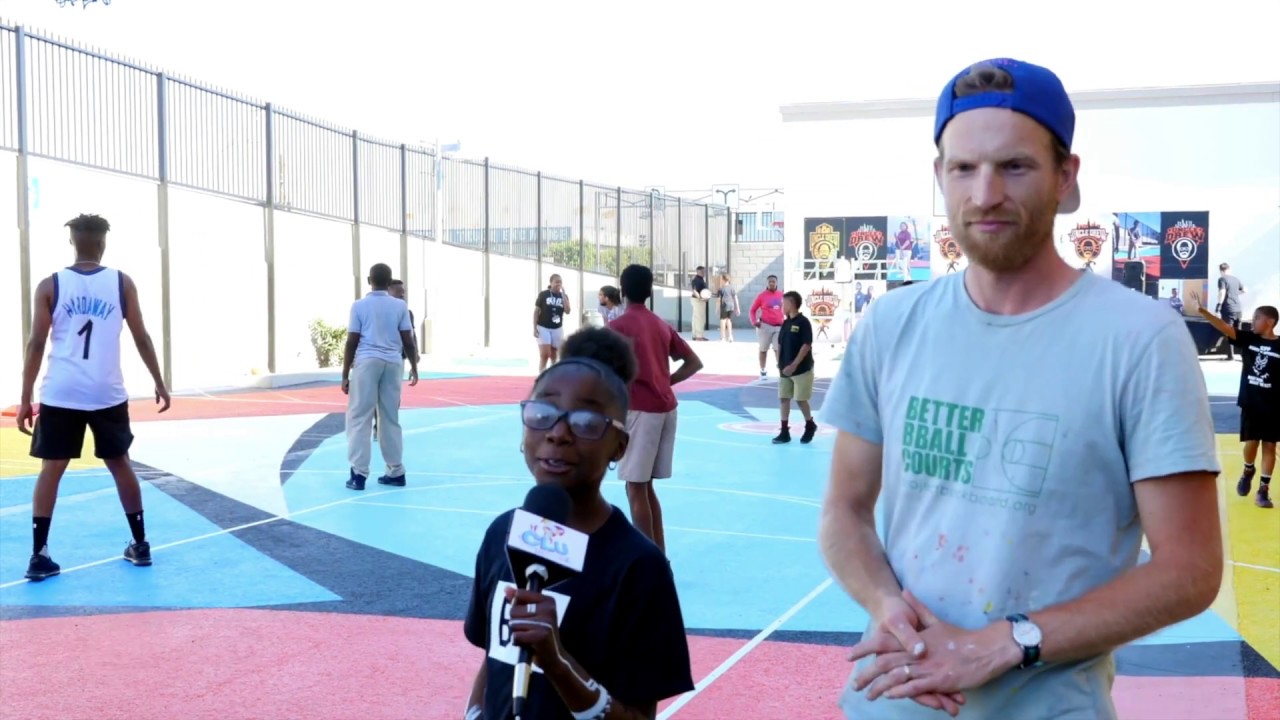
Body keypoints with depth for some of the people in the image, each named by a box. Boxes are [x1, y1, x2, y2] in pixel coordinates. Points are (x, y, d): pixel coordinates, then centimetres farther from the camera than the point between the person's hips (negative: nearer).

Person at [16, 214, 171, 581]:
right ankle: (140, 545, 20)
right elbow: (141, 337, 3)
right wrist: (159, 384, 12)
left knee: (51, 468, 6)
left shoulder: (50, 285, 1)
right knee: (119, 463, 14)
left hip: (60, 394, 0)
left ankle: (39, 555, 2)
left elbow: (36, 344, -1)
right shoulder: (122, 282, 1)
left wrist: (25, 399, 3)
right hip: (107, 393, 0)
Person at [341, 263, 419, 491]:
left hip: (367, 362, -3)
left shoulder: (359, 305, 1)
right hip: (393, 363, 3)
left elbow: (352, 342, -1)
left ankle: (359, 474, -4)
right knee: (391, 419, 11)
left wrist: (345, 374, 4)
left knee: (359, 418, 1)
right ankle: (396, 472, 15)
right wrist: (414, 366, 18)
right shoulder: (400, 306, 6)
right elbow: (408, 340, 5)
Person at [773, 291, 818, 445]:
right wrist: (780, 364, 4)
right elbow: (780, 344, 14)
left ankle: (810, 425, 22)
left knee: (800, 399, -1)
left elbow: (806, 346, -17)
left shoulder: (803, 322, -12)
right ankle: (785, 432, 9)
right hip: (785, 369, 7)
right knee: (783, 398, 4)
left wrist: (794, 365, -20)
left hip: (801, 369, -7)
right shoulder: (785, 323, 9)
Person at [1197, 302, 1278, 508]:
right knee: (1251, 442, 6)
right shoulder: (1248, 338, -1)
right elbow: (1225, 327, -12)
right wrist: (1203, 312, -27)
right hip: (1250, 404, 2)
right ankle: (1248, 470, 36)